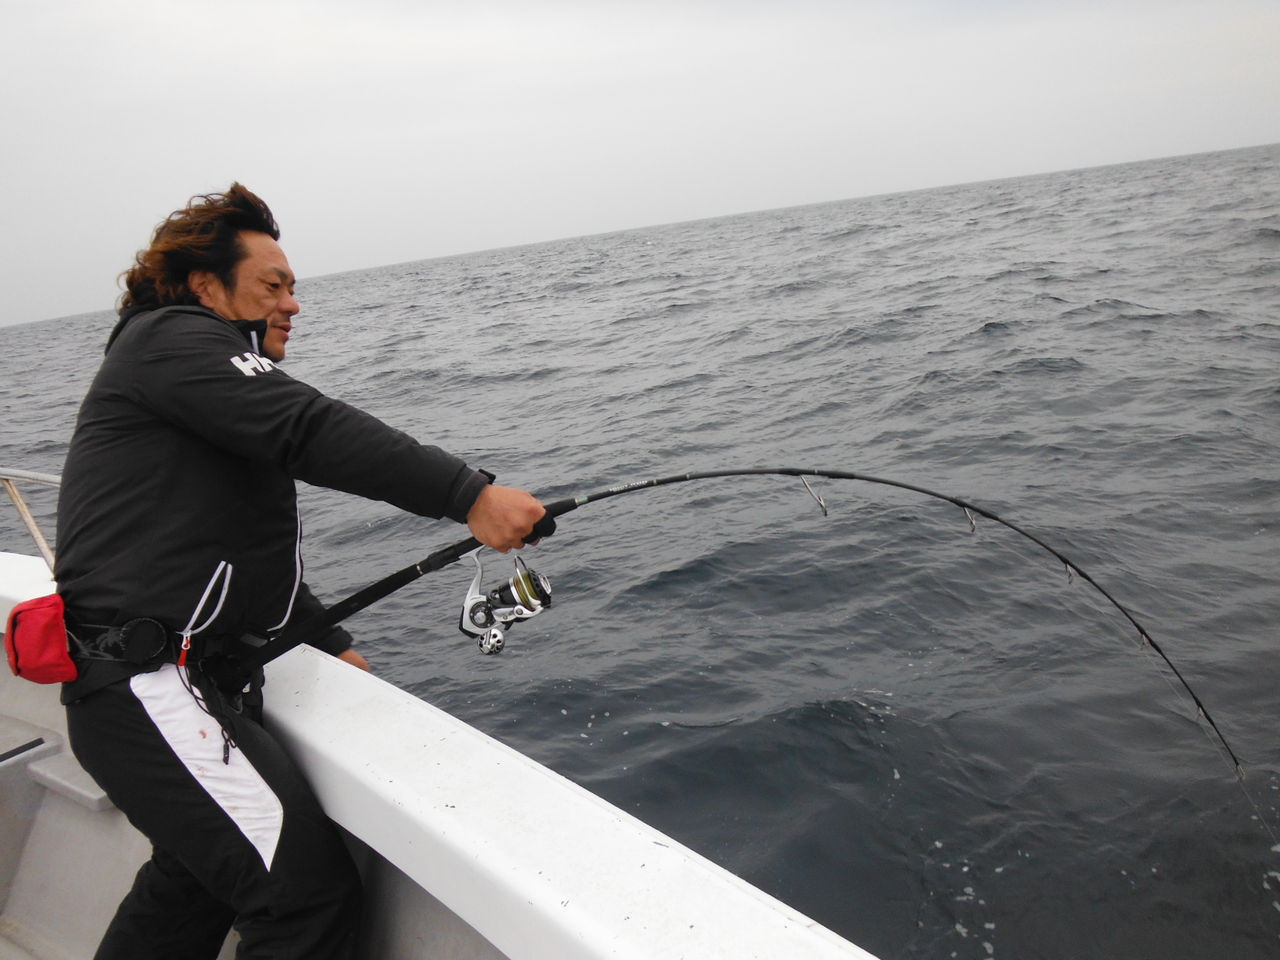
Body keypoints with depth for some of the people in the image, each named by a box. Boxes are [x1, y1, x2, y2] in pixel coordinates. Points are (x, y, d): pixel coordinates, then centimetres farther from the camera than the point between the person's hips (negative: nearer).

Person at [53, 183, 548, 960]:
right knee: (310, 889, -15)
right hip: (146, 687, -11)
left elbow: (252, 560, 28)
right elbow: (309, 429, -21)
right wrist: (472, 496, -28)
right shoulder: (170, 338, -4)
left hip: (199, 682, 11)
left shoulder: (211, 381, 26)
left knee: (195, 882, 27)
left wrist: (331, 643, 21)